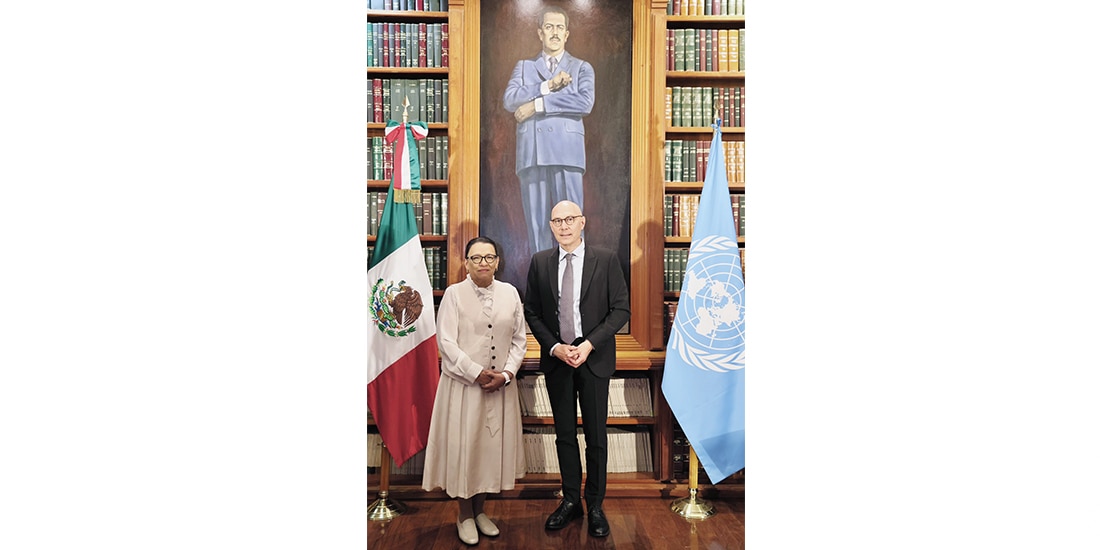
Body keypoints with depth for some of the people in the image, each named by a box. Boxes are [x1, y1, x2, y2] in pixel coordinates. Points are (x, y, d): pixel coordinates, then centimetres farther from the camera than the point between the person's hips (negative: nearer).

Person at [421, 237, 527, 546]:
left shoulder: (510, 293, 4)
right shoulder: (454, 294, -6)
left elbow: (519, 339, 5)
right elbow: (446, 342, -10)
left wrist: (506, 374, -8)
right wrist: (478, 373, -14)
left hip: (501, 385, 3)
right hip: (463, 384, -3)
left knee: (493, 445, 11)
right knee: (462, 446, 4)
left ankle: (480, 510, 30)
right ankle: (465, 515, 24)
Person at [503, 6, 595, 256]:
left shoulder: (582, 67, 16)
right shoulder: (524, 66, 21)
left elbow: (586, 102, -4)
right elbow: (509, 100, 3)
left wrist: (538, 104, -6)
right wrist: (548, 85, -7)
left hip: (566, 151, -2)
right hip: (531, 153, 2)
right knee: (536, 221, 0)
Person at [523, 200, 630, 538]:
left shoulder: (606, 260, -4)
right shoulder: (540, 262, 3)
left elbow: (621, 309, -5)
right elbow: (531, 311, 5)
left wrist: (589, 344, -14)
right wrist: (554, 346, -8)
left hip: (594, 359, -2)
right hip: (556, 359, 2)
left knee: (596, 435, 7)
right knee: (564, 434, 12)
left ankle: (595, 505, 23)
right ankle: (571, 501, 28)